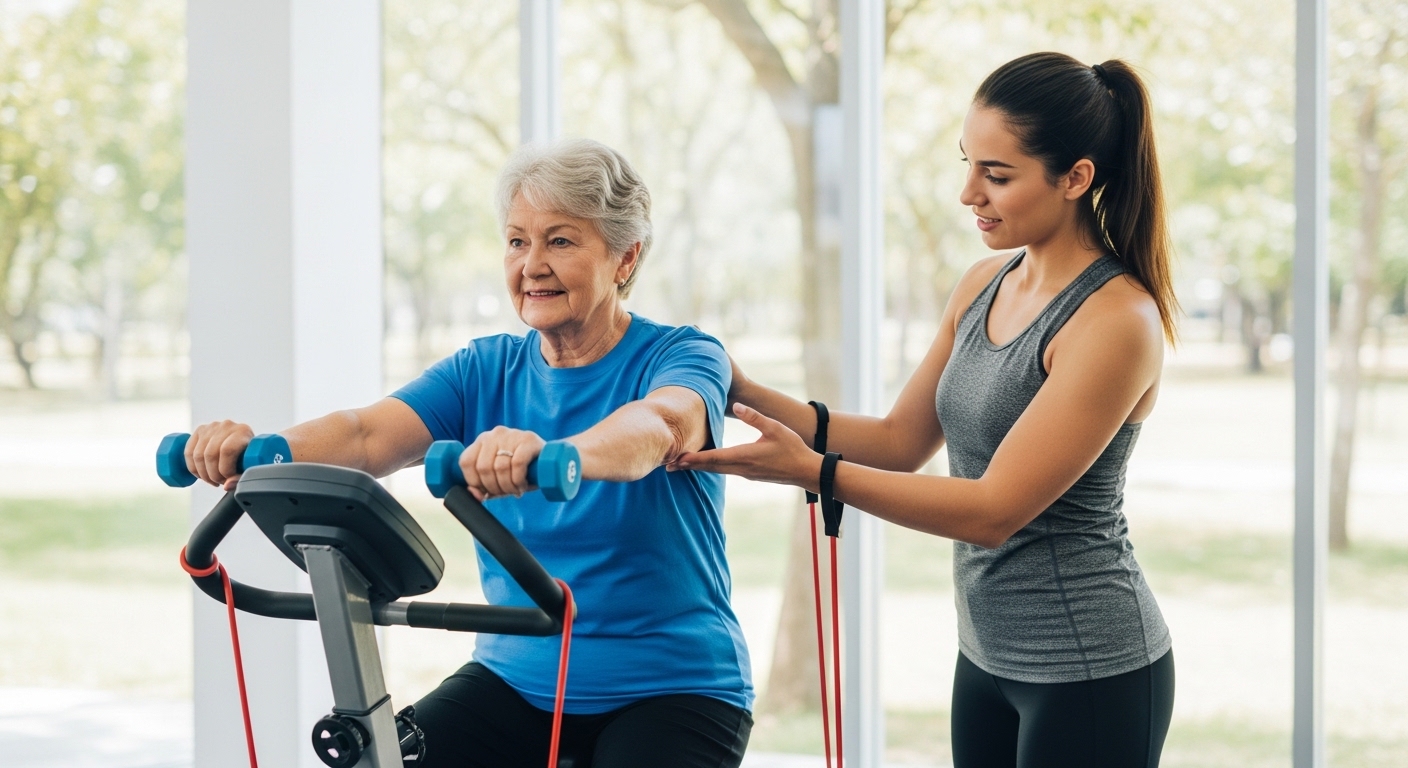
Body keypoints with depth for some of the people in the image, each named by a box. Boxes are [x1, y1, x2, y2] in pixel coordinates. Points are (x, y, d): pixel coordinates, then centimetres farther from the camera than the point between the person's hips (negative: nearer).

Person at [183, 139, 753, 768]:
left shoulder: (683, 357, -8)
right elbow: (369, 435, -11)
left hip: (671, 688, -4)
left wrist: (551, 454, -54)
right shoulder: (489, 371, 6)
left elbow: (657, 425, -32)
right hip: (518, 676, 4)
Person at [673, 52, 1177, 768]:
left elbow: (995, 509, -22)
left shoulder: (1117, 320, -20)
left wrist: (811, 471, -26)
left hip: (1089, 674, -8)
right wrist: (750, 397, -1)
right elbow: (900, 441, 11)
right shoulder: (983, 286, 6)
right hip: (989, 655, 8)